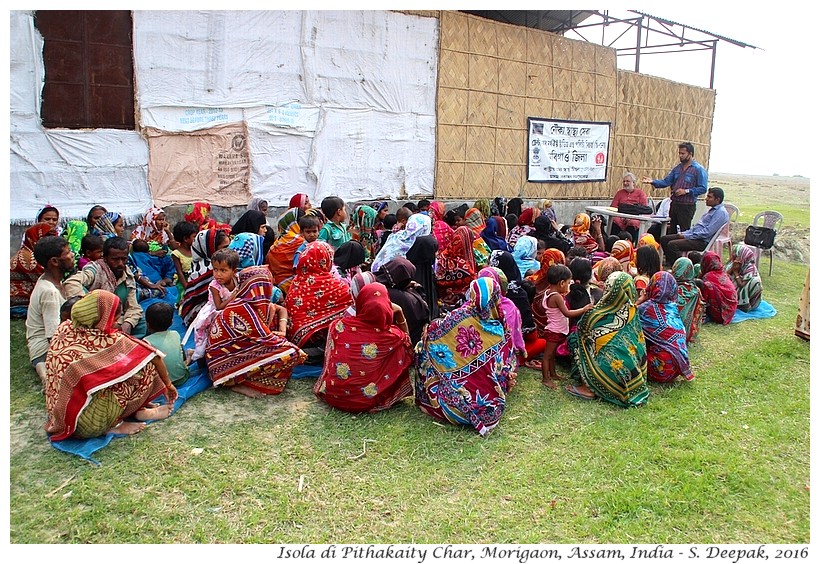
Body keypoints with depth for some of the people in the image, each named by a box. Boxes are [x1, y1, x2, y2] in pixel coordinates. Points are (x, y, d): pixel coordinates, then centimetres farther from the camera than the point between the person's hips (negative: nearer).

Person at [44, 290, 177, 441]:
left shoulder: (63, 329, 1)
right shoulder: (109, 340, -15)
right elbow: (154, 356, -6)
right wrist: (168, 385, 12)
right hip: (90, 425, -8)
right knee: (147, 364, -5)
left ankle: (138, 406, 15)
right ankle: (140, 411, 13)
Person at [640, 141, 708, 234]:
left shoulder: (699, 169, -8)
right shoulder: (677, 168, 13)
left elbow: (703, 188, -13)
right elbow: (666, 182, 8)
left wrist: (686, 191, -20)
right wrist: (652, 182, -7)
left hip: (687, 206, -7)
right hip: (674, 204, 7)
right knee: (671, 231, 12)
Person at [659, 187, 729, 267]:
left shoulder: (721, 212, -13)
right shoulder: (712, 209, 19)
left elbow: (707, 233, -21)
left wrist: (686, 236, -16)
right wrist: (684, 233, 9)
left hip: (703, 241, -10)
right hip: (695, 236, 10)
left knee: (672, 245, -27)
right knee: (664, 239, 4)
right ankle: (670, 263, 6)